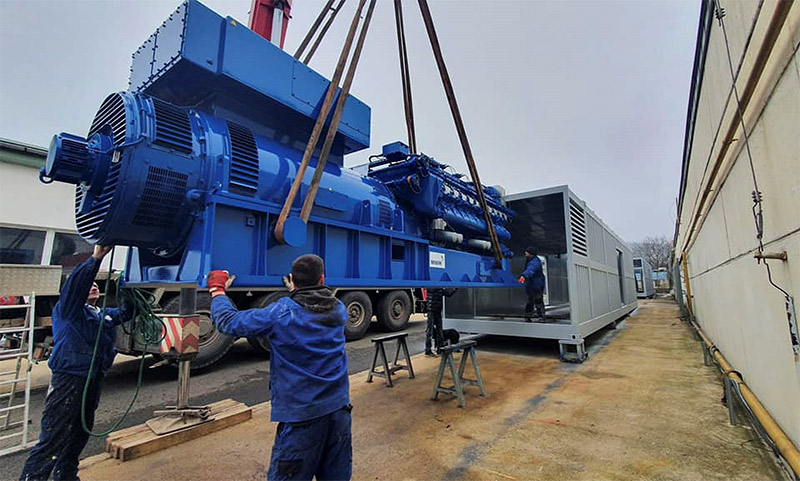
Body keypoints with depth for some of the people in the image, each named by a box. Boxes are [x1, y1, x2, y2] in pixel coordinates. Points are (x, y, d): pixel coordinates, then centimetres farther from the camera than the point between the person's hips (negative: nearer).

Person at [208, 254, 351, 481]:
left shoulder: (282, 313, -16)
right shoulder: (339, 310, -1)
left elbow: (228, 322, -6)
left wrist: (217, 289, 10)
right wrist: (297, 293, 35)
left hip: (302, 416, -4)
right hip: (339, 409, 5)